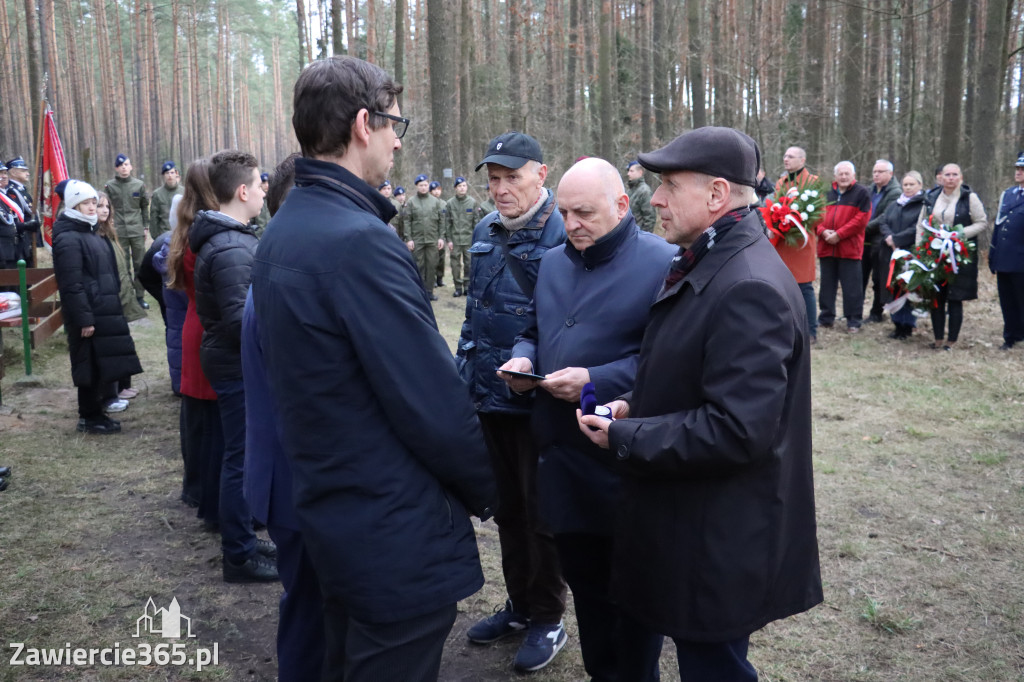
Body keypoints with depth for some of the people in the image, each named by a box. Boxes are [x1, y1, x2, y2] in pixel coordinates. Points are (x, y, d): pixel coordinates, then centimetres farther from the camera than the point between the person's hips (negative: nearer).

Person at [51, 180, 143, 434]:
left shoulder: (91, 234, 17)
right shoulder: (68, 239, -15)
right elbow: (72, 285, -21)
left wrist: (113, 306, 21)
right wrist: (84, 319, -23)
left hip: (104, 310, 10)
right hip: (88, 314, -10)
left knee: (102, 364, 14)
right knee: (92, 366, -2)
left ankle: (93, 413, 24)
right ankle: (89, 418, 9)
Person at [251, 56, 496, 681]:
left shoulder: (282, 233, 5)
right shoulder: (358, 239, -24)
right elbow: (434, 404, -23)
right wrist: (484, 490, -5)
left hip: (328, 508, 9)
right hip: (396, 534, -9)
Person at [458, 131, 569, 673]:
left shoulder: (564, 235, -15)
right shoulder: (485, 232, 7)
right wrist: (465, 372, 13)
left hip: (538, 403, -6)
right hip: (490, 398, 7)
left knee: (540, 514, 9)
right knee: (506, 507, 19)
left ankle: (547, 619, 28)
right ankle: (520, 604, 38)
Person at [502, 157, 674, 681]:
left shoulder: (663, 265, -12)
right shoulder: (553, 263, 11)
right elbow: (533, 331, 22)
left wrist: (597, 381, -24)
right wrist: (522, 358, -1)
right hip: (562, 460, 7)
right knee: (583, 580, 20)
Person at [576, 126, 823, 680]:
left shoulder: (750, 288, -25)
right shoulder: (705, 262, 8)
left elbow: (735, 430, -29)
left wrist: (624, 439, -20)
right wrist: (634, 405, 2)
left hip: (720, 545, -10)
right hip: (688, 519, 10)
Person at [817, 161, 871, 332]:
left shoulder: (861, 193, 1)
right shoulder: (827, 192, 13)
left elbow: (861, 219, -8)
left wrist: (839, 235, -15)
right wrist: (823, 231, -9)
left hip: (850, 248, -4)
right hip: (826, 246, 4)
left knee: (851, 286, -1)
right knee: (827, 284, 11)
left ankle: (853, 321, 7)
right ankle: (826, 318, 21)